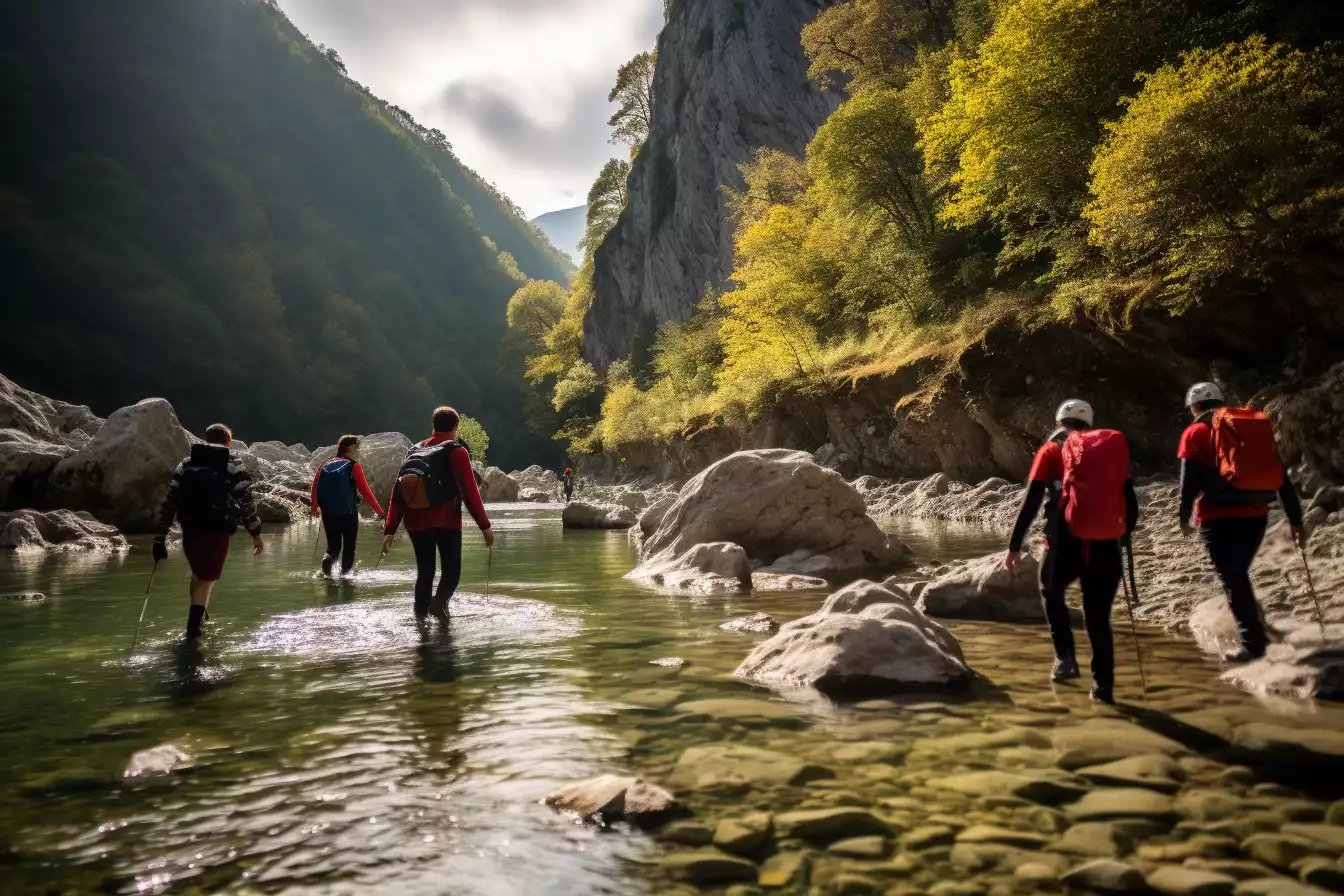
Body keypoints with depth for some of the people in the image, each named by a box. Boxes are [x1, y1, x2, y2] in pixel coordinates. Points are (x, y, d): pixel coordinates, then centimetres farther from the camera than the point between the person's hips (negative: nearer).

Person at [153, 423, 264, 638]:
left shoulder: (186, 464, 10)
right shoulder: (234, 465, -1)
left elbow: (169, 501, 8)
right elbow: (246, 501, -6)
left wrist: (160, 537, 11)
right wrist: (256, 533, 0)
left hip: (190, 531, 4)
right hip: (218, 531, -4)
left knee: (199, 573, 26)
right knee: (207, 577, 9)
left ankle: (198, 615, 37)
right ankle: (194, 622, 3)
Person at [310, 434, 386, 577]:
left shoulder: (326, 463, 6)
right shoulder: (354, 466, -6)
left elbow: (315, 486, 5)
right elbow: (365, 491, -9)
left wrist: (315, 508, 20)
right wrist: (379, 511, -4)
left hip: (328, 513, 4)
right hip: (348, 513, -4)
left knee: (333, 546, 12)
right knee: (349, 548, 11)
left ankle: (327, 559, -18)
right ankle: (344, 574, 8)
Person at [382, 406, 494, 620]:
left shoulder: (414, 451, 14)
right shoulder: (456, 451, -2)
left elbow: (398, 491, 9)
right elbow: (470, 492, -9)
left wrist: (390, 530, 8)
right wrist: (485, 525, -7)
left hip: (416, 522, 5)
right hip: (446, 521, -4)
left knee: (424, 571, 15)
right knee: (452, 569, 3)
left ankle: (421, 615, 10)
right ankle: (439, 602, -23)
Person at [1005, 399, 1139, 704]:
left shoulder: (1052, 449, 7)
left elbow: (1031, 502, -2)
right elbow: (1131, 504, 13)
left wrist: (1014, 546, -1)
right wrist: (1121, 537, 28)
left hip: (1066, 542, -2)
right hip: (1105, 545, 2)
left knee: (1051, 593, 26)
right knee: (1098, 617, 14)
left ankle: (1065, 658, 15)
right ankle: (1104, 686, 16)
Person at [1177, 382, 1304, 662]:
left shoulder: (1196, 432, 1)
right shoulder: (1257, 424, 15)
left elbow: (1189, 481, -5)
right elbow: (1281, 476, 14)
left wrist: (1184, 517, 6)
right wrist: (1295, 518, 16)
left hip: (1218, 516, -5)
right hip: (1255, 514, 5)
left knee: (1232, 579, 1)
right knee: (1238, 573, 22)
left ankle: (1252, 643, 0)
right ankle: (1253, 629, 23)